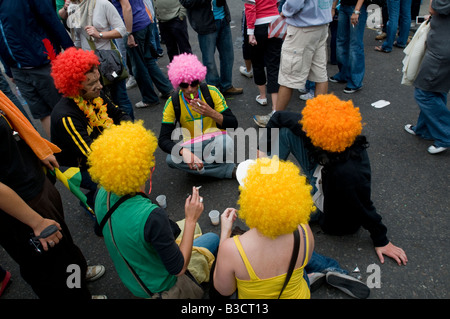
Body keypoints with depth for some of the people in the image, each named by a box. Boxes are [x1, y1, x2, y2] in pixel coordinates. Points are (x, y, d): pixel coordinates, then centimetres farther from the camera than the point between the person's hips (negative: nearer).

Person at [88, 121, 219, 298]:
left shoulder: (103, 195, -18)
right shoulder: (152, 216, -41)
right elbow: (178, 269, -28)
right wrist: (191, 219, -22)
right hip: (159, 288, -6)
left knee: (190, 225, 23)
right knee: (213, 238, 15)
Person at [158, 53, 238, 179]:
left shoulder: (211, 92, -11)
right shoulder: (173, 103, -10)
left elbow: (233, 124, -11)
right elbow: (163, 140, -14)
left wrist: (212, 113, -30)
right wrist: (183, 152, -35)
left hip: (215, 142, -2)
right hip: (191, 146, 3)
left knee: (226, 143, -37)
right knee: (171, 159, -30)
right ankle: (231, 170, -22)